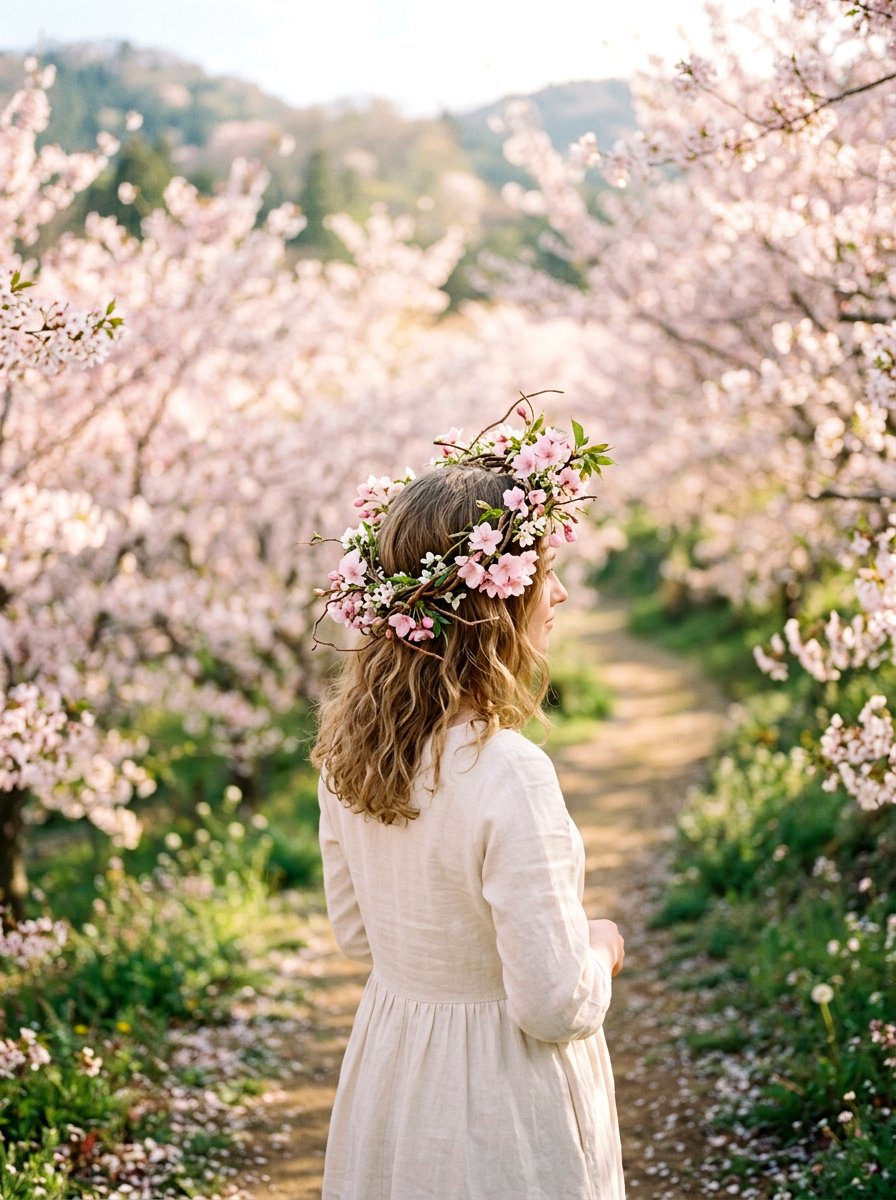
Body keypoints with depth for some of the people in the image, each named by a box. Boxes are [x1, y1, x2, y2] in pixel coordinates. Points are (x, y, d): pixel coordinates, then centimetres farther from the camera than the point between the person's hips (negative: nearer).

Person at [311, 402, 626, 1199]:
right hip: (495, 1111, -7)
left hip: (386, 1074, 7)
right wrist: (598, 948, -5)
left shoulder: (350, 744, -7)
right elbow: (557, 1009, -24)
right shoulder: (507, 773, -30)